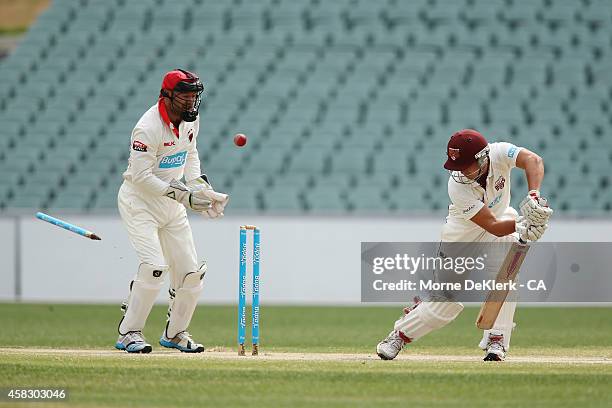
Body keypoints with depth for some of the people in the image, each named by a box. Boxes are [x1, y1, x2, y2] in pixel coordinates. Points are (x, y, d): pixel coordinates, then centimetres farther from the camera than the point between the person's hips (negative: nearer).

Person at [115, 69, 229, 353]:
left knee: (191, 272, 4)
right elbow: (141, 176, -27)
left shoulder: (190, 119, 0)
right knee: (154, 266, -22)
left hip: (171, 204, 8)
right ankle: (129, 333, -10)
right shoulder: (148, 129, -25)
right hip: (139, 201, -8)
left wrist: (200, 185, 1)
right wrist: (182, 194, -29)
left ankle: (175, 333, 22)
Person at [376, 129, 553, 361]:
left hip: (501, 216, 2)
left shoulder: (498, 154, -29)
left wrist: (533, 196, -62)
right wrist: (523, 224, -54)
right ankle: (400, 335, 23)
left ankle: (496, 340, -20)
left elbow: (533, 160, -46)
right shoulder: (457, 186, -35)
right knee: (448, 300, -2)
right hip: (462, 234, -2)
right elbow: (493, 227, -38)